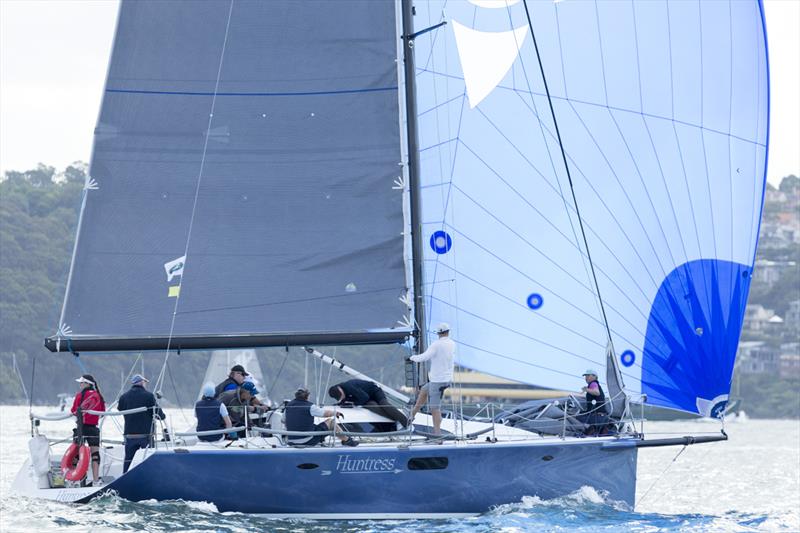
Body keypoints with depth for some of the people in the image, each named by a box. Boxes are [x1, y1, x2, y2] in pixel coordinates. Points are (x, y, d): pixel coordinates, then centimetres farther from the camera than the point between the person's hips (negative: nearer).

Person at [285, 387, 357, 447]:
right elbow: (327, 413, -5)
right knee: (330, 421, 10)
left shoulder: (289, 406, 2)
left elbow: (283, 420, 17)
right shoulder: (310, 407, -13)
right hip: (308, 441, -6)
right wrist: (336, 413, 16)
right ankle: (346, 440, 24)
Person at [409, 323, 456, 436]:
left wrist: (413, 357, 2)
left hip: (437, 380, -8)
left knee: (435, 407, -3)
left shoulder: (436, 344, -17)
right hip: (447, 378, 8)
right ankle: (412, 414, 35)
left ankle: (437, 432, -3)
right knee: (424, 391, 28)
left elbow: (424, 357, -20)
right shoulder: (452, 344, 5)